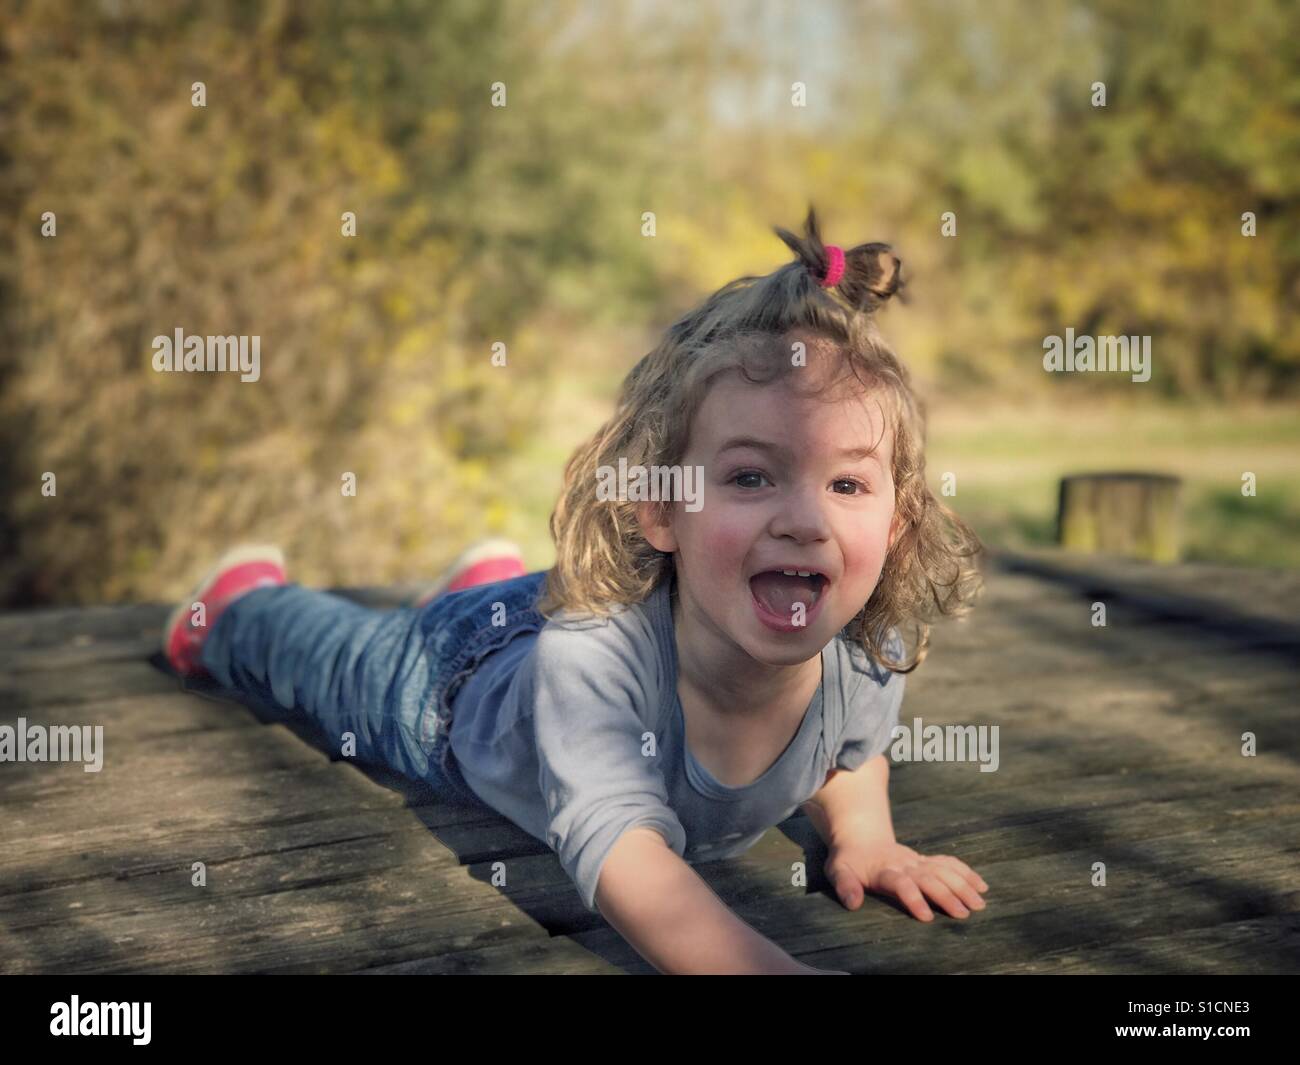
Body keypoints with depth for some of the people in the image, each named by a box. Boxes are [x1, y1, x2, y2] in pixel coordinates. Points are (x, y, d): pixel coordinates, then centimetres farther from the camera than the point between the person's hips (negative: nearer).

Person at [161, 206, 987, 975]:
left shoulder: (872, 654, -35)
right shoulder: (593, 654, -53)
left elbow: (850, 751, -9)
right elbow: (620, 852, -63)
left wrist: (861, 833, -25)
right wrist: (769, 966, -76)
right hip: (450, 680, -3)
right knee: (327, 652, 29)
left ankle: (494, 577, 69)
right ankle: (244, 594, 59)